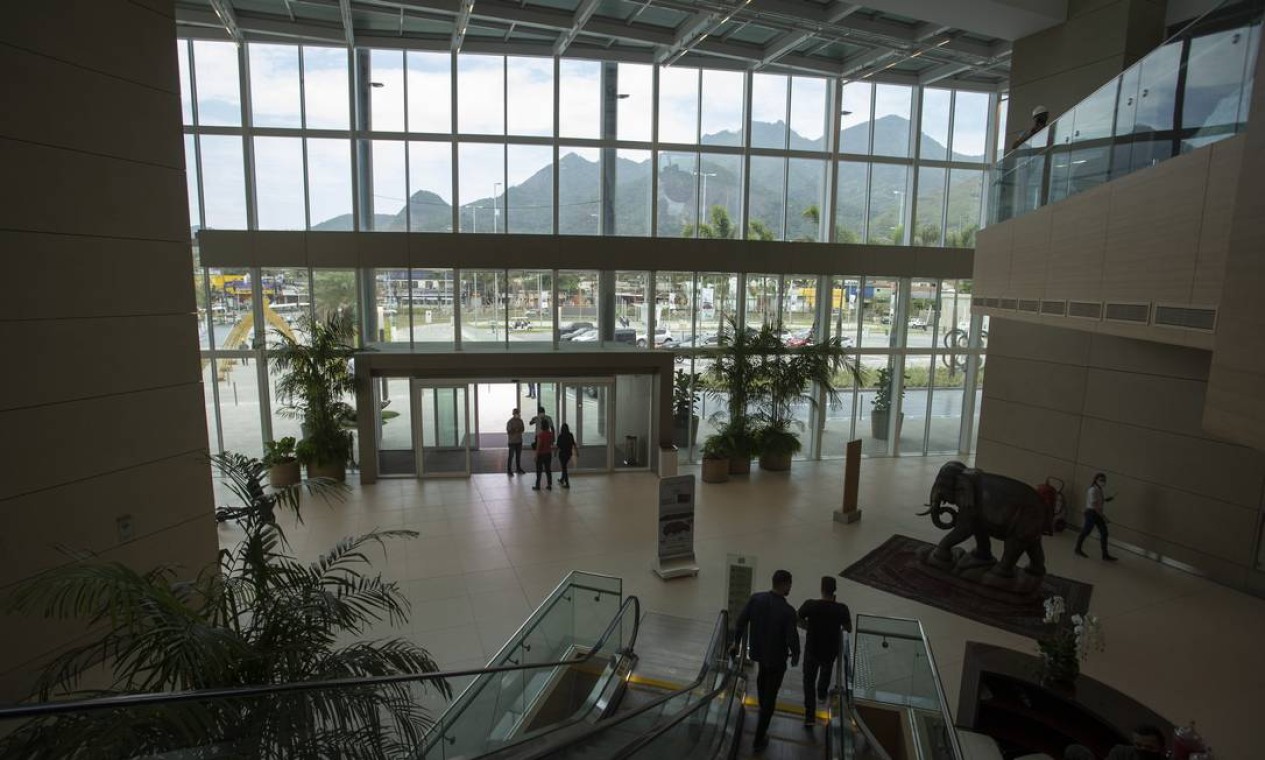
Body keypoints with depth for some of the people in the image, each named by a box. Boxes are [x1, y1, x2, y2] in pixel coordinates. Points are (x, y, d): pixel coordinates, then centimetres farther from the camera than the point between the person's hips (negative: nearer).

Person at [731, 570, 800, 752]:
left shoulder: (755, 598, -19)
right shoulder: (788, 611, -31)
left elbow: (741, 621, -12)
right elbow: (792, 639, -25)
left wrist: (736, 642, 5)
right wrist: (796, 656, -2)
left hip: (757, 650, 4)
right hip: (777, 656, -4)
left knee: (763, 672, 38)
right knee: (770, 695, 14)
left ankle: (763, 705, 60)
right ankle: (759, 738, 24)